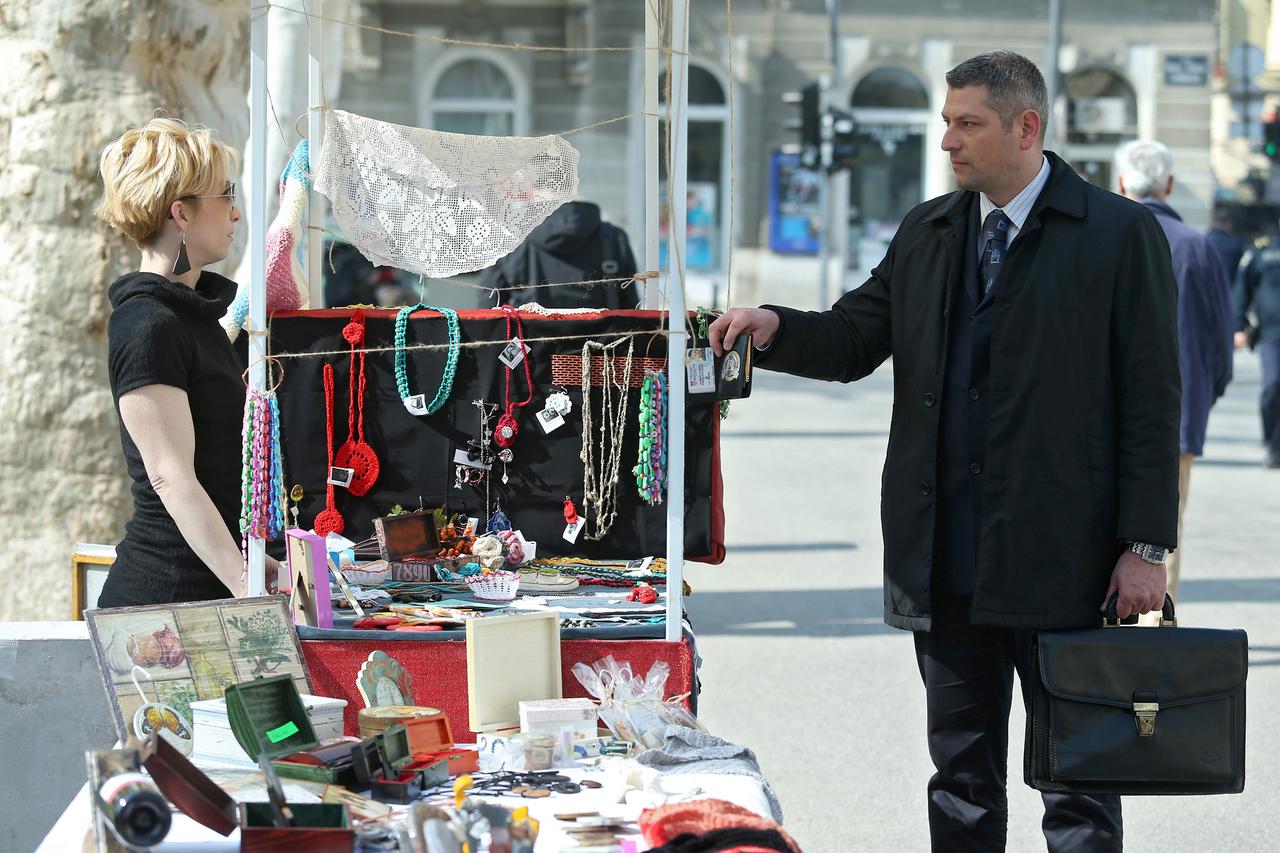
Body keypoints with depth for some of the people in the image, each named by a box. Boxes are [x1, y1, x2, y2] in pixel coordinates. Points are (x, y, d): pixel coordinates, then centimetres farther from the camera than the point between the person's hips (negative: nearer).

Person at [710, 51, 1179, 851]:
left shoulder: (1120, 233, -6)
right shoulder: (926, 232, 11)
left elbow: (1151, 400, -7)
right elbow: (854, 341, 12)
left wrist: (1146, 545, -12)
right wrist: (775, 328, -10)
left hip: (1061, 558, -5)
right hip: (948, 557, 5)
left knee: (1079, 778, 4)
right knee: (962, 779, 14)